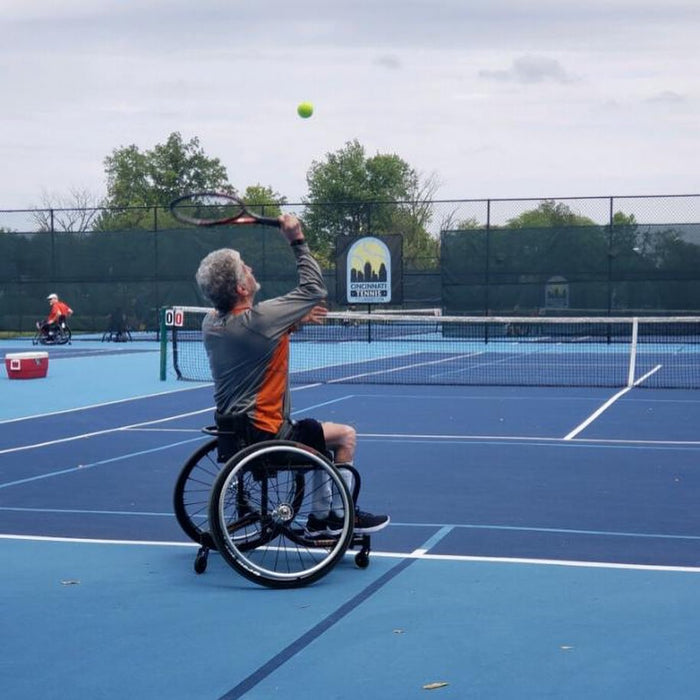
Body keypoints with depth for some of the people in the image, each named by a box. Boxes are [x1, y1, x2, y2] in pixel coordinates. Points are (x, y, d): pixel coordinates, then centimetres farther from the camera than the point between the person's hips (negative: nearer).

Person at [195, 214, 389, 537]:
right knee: (345, 435, 6)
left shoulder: (210, 324, 0)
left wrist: (295, 320, 12)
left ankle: (320, 517, 32)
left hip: (230, 426, 9)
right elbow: (315, 289, -14)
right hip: (264, 432, -9)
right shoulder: (256, 320, -25)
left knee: (320, 434, 26)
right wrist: (298, 241, -8)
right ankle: (341, 515, 17)